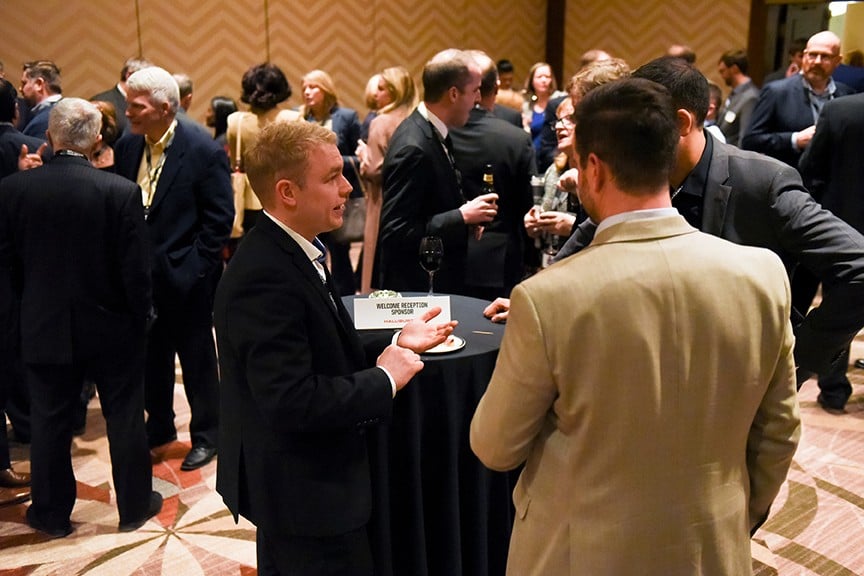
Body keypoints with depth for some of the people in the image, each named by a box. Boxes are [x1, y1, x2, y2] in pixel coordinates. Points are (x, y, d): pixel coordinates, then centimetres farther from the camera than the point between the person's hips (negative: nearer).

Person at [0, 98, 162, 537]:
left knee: (49, 422, 16)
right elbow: (136, 268, -14)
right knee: (125, 417, 14)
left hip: (44, 325, 2)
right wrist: (140, 318, 2)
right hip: (112, 325, -1)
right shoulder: (121, 191, -17)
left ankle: (51, 514, 30)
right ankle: (135, 505, 28)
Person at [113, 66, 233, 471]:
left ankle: (206, 435, 26)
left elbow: (219, 218, -12)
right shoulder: (126, 147, 3)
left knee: (197, 360, 9)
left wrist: (193, 267, -13)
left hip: (185, 278, -5)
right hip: (141, 274, 5)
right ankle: (159, 426, 37)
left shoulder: (203, 151, -14)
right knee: (151, 356, 18)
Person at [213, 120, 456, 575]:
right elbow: (293, 402, -33)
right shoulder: (265, 276, -29)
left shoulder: (289, 251, 2)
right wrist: (385, 378, -22)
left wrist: (393, 345, -4)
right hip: (306, 492, -10)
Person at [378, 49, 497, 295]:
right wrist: (462, 217, -20)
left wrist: (465, 215, 0)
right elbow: (395, 233, -25)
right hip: (416, 287, -9)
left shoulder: (431, 132, 5)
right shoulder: (413, 148, -22)